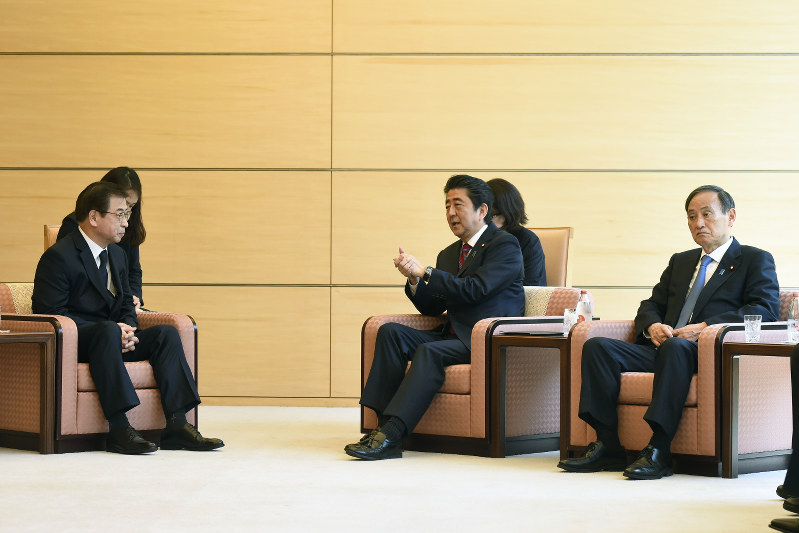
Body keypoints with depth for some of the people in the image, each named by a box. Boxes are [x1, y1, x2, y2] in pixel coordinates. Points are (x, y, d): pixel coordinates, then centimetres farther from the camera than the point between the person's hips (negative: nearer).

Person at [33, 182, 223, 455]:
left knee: (166, 333, -11)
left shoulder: (117, 255, 16)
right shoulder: (58, 256, -12)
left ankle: (177, 424, -22)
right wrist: (113, 330, -23)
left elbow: (126, 305, 19)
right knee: (107, 331, -38)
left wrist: (127, 331, -7)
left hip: (110, 339, 8)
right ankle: (118, 430, -41)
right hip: (71, 344, -8)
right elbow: (51, 314, -18)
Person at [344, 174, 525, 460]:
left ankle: (390, 435, -36)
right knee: (391, 331, -13)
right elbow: (432, 308, 16)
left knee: (430, 352, -31)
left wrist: (425, 273, -14)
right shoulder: (449, 254, 21)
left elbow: (474, 289, -17)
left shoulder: (505, 245, -3)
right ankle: (385, 425, -24)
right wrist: (414, 279, -4)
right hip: (453, 336, 8)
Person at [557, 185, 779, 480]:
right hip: (664, 351, 6)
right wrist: (652, 326, 1)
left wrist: (705, 327, -17)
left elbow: (766, 309, -6)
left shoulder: (756, 260, 11)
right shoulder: (680, 261, 31)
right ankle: (607, 446, -23)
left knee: (676, 347, -40)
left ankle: (659, 450, -41)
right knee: (597, 346, -17)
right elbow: (652, 305, 28)